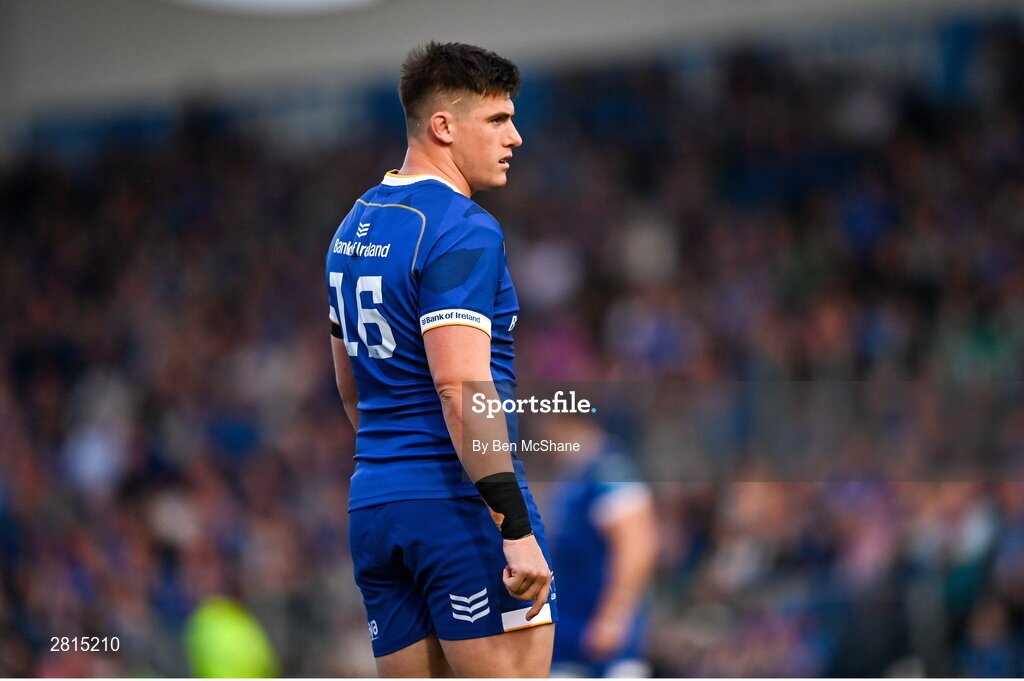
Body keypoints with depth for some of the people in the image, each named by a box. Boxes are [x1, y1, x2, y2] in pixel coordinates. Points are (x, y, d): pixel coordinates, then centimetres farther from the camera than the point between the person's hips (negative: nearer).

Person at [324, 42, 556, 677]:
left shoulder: (355, 225, 17)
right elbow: (462, 389, -21)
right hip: (463, 504, -9)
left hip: (373, 505, 9)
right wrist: (517, 528, -22)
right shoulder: (463, 231, -12)